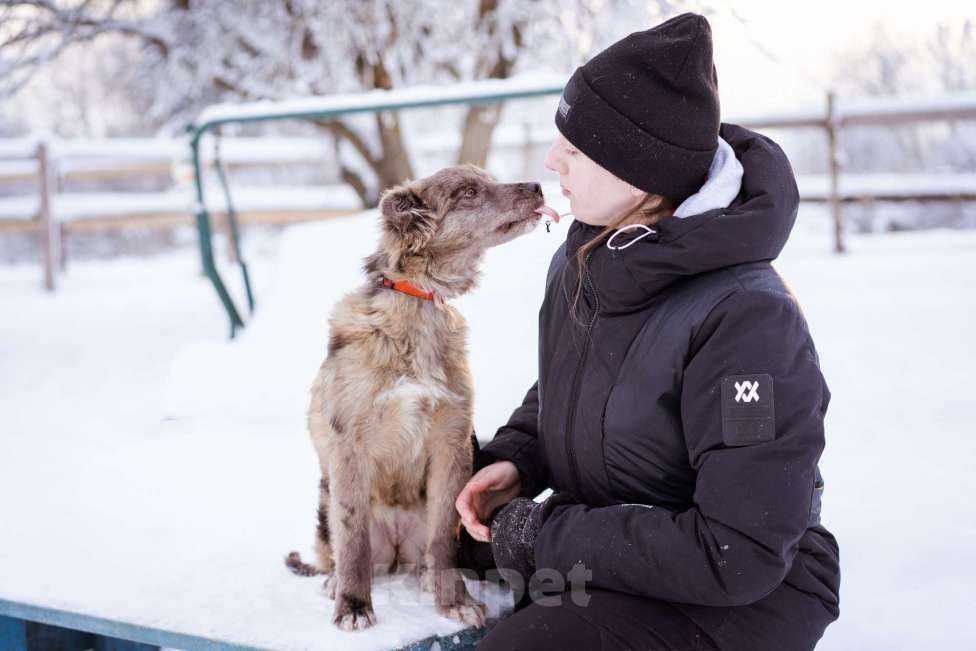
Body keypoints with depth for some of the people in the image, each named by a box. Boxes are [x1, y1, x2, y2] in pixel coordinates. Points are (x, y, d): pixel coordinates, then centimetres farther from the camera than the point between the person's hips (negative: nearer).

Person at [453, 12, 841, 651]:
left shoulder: (745, 318, -29)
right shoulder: (582, 261, -4)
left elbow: (738, 554, -30)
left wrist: (537, 537, -24)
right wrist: (515, 458, -5)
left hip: (741, 592, -8)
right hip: (607, 538, 8)